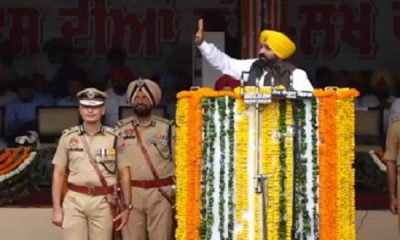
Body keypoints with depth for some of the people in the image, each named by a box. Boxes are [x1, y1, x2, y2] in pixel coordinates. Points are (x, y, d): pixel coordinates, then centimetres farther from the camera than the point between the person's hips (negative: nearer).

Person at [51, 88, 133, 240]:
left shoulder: (114, 138, 2)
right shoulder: (68, 137, 3)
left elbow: (124, 174, 6)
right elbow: (58, 174, 6)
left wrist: (127, 207, 3)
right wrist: (56, 208, 1)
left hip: (103, 202, 0)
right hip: (74, 201, 0)